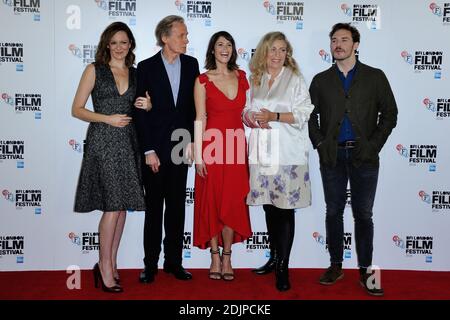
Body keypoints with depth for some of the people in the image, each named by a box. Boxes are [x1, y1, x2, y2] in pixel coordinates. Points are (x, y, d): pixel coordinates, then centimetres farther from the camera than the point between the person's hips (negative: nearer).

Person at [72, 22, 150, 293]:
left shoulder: (136, 74, 14)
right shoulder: (94, 70, 3)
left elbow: (139, 110, 22)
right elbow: (77, 109, 0)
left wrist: (148, 106, -1)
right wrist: (108, 119, -12)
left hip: (128, 143, 5)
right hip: (102, 141, -4)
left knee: (122, 206, 5)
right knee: (113, 205, -11)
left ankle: (111, 265, 16)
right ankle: (105, 267, 2)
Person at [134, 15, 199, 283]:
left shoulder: (191, 64, 5)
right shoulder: (146, 67, -4)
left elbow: (194, 105, 7)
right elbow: (140, 111, -6)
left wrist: (191, 140, 0)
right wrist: (148, 151, -10)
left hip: (180, 146, 3)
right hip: (154, 147, -3)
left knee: (177, 206, 9)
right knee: (154, 207, 6)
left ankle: (174, 261, 19)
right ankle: (151, 263, 16)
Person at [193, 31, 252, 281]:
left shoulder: (241, 77, 10)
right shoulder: (203, 80, -1)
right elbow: (200, 119, -5)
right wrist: (199, 156, -9)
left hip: (236, 147, 3)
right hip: (212, 146, -3)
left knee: (233, 202, 4)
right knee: (212, 201, 4)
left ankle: (227, 256, 15)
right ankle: (215, 256, 16)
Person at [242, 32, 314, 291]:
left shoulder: (295, 79, 1)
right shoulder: (255, 80, 13)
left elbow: (303, 114, -5)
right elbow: (248, 111, 17)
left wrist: (274, 116, -16)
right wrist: (253, 118, -6)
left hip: (288, 154, -4)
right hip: (262, 153, 4)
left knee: (286, 209, -3)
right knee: (269, 207, 11)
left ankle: (283, 267, 4)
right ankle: (274, 258, 25)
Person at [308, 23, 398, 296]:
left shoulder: (375, 77, 6)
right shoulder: (321, 80, 10)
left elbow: (389, 113, 4)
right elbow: (310, 115, 11)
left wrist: (374, 145, -5)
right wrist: (320, 143, -1)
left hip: (363, 157, -1)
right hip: (332, 157, 2)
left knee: (363, 214, 3)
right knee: (334, 212, 8)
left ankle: (365, 271, 11)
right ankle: (336, 266, 19)